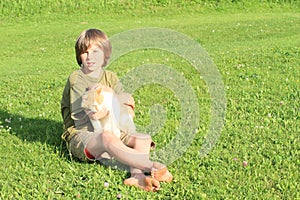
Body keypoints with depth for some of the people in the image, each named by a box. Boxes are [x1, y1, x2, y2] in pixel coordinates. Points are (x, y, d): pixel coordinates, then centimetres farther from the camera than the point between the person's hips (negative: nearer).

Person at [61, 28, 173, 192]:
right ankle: (152, 167, -49)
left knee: (143, 139, -18)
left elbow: (129, 113, 6)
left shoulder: (110, 78, 14)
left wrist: (127, 107, -17)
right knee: (108, 138, -39)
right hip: (80, 135, -6)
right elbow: (80, 119, -15)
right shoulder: (76, 79, -4)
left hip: (111, 131, 7)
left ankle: (136, 176, -45)